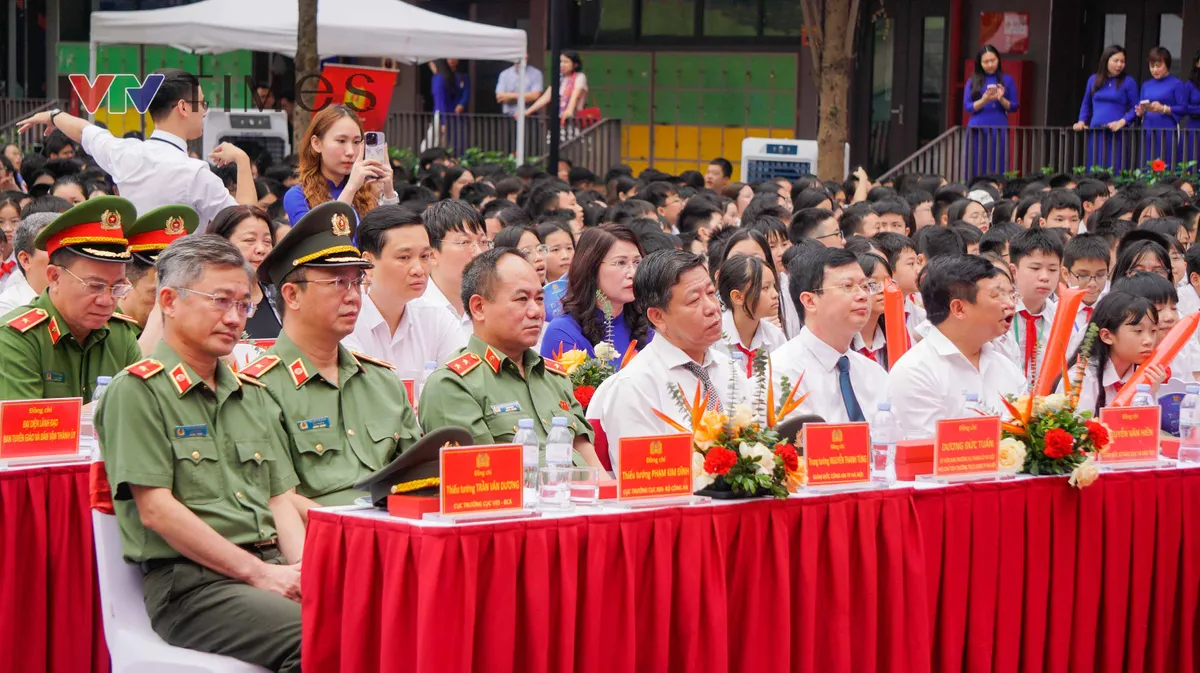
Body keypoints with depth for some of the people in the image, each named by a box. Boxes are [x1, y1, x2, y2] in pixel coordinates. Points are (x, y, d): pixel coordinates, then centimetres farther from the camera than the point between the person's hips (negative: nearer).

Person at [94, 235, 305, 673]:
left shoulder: (251, 395, 24)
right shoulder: (138, 390, 0)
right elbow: (157, 510, -8)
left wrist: (302, 570, -1)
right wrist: (259, 574, -11)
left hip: (270, 567, 7)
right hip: (186, 582, -7)